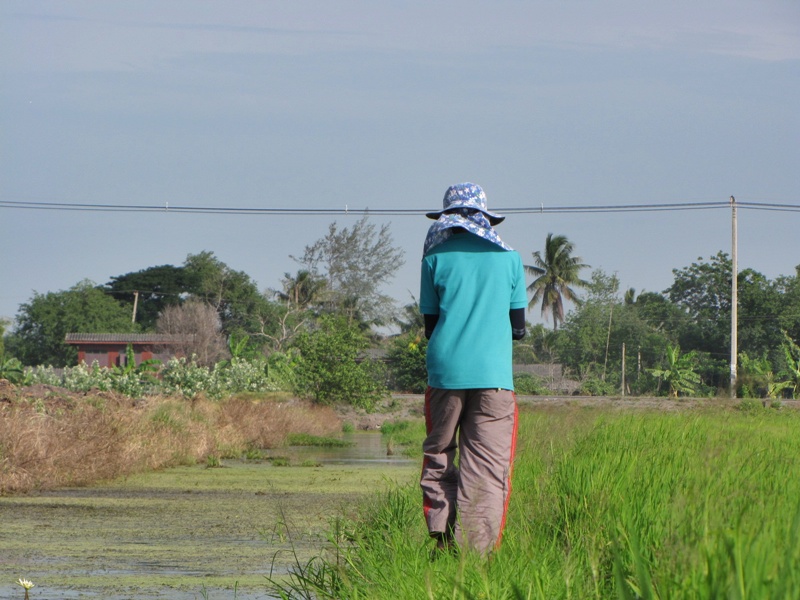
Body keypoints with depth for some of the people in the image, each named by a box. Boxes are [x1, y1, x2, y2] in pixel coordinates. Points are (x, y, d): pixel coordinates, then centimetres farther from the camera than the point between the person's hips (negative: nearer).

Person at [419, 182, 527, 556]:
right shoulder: (508, 258, 8)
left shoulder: (436, 258, 6)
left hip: (445, 371, 0)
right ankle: (473, 552, -9)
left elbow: (430, 325, 10)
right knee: (486, 467, -1)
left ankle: (442, 536, 0)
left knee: (438, 455, 12)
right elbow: (518, 328, 12)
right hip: (493, 374, 0)